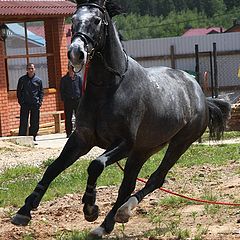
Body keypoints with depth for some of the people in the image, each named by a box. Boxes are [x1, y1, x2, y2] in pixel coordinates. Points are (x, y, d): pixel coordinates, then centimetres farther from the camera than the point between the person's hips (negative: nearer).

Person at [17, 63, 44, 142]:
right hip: (25, 104, -2)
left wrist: (40, 102, 0)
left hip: (35, 105, 2)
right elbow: (19, 91, 8)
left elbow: (41, 92, 12)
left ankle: (32, 137, 13)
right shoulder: (22, 79, 5)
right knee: (23, 123, -4)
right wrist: (20, 101, -2)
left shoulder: (38, 80, 7)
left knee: (35, 123, 4)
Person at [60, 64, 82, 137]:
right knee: (68, 118, 0)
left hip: (77, 99, 1)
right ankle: (69, 133, 6)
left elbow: (81, 88, 11)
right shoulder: (64, 79, 6)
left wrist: (81, 98, 3)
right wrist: (63, 99, -3)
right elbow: (62, 90, 8)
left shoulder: (78, 77, 8)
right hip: (68, 100, 0)